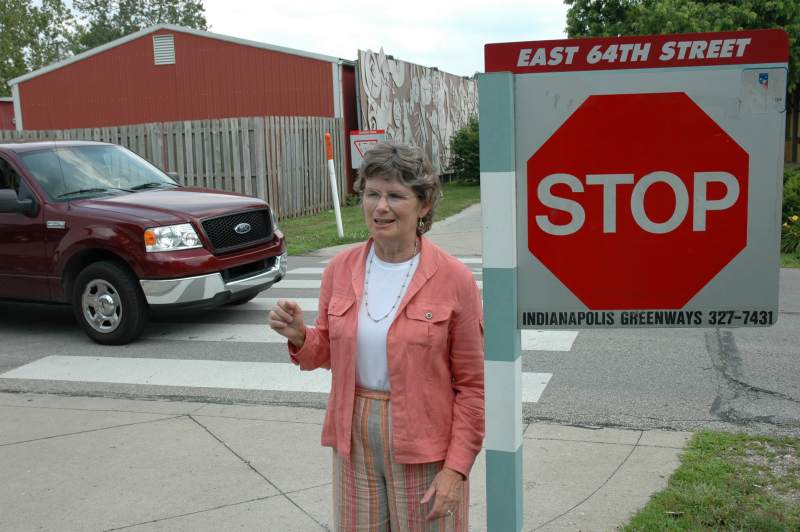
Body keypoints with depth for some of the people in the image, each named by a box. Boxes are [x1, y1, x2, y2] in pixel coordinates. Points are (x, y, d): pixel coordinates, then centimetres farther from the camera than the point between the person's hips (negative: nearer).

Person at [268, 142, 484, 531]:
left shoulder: (454, 279, -11)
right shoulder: (340, 269, 0)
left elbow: (471, 384, -8)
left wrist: (456, 468, -11)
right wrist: (299, 337, -10)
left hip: (423, 446, -3)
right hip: (354, 441, 3)